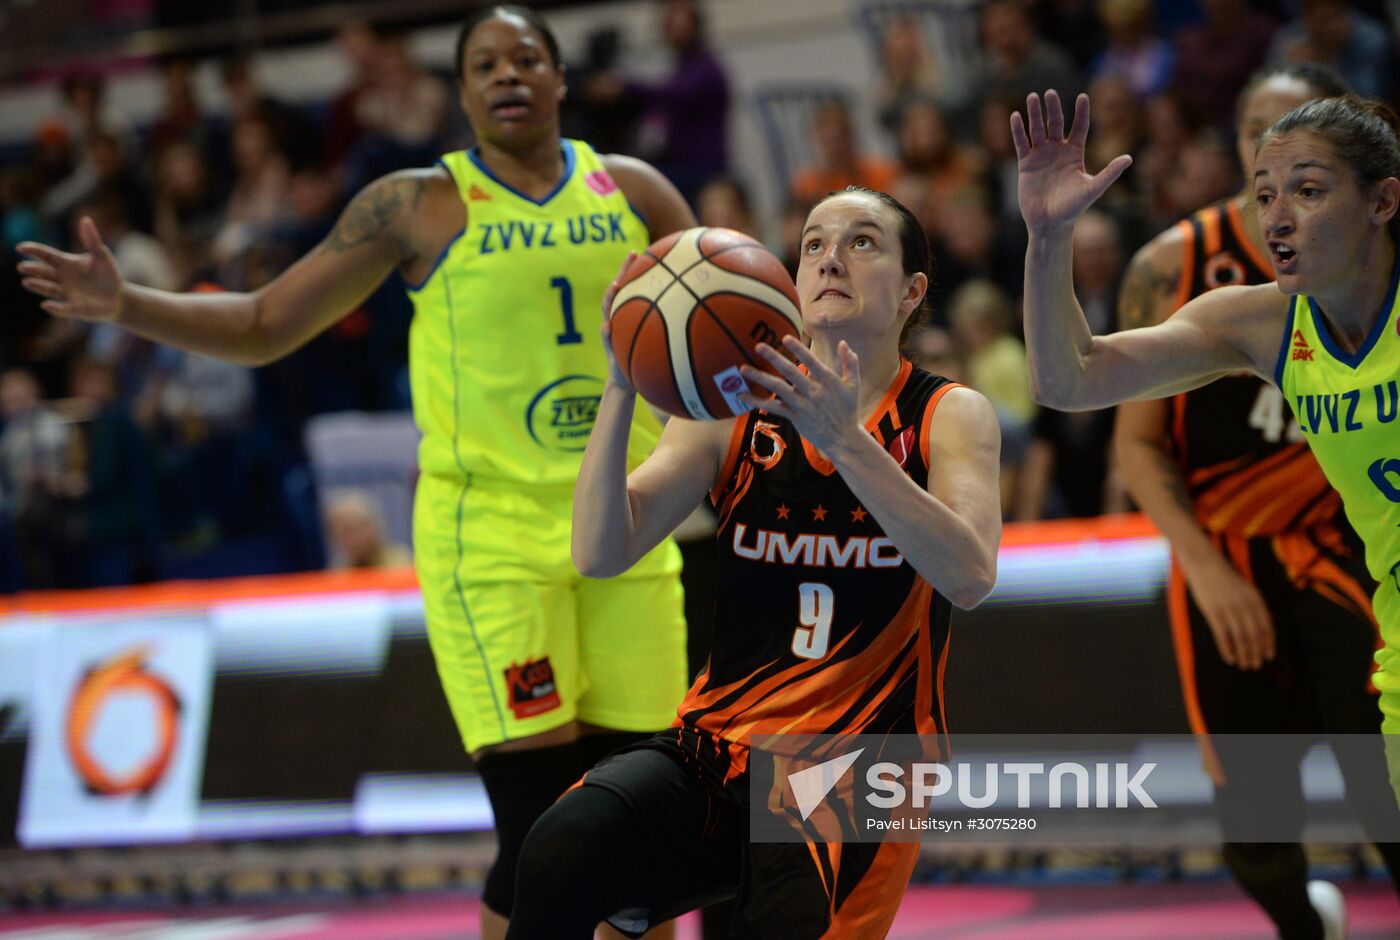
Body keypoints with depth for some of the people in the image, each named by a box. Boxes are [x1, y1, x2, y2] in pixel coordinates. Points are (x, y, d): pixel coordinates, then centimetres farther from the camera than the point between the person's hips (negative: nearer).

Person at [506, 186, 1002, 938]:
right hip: (717, 745, 1)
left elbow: (969, 577, -19)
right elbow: (600, 553, -7)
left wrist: (843, 438, -30)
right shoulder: (733, 412, 5)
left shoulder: (948, 416, 0)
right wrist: (622, 388, -20)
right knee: (558, 855, -28)